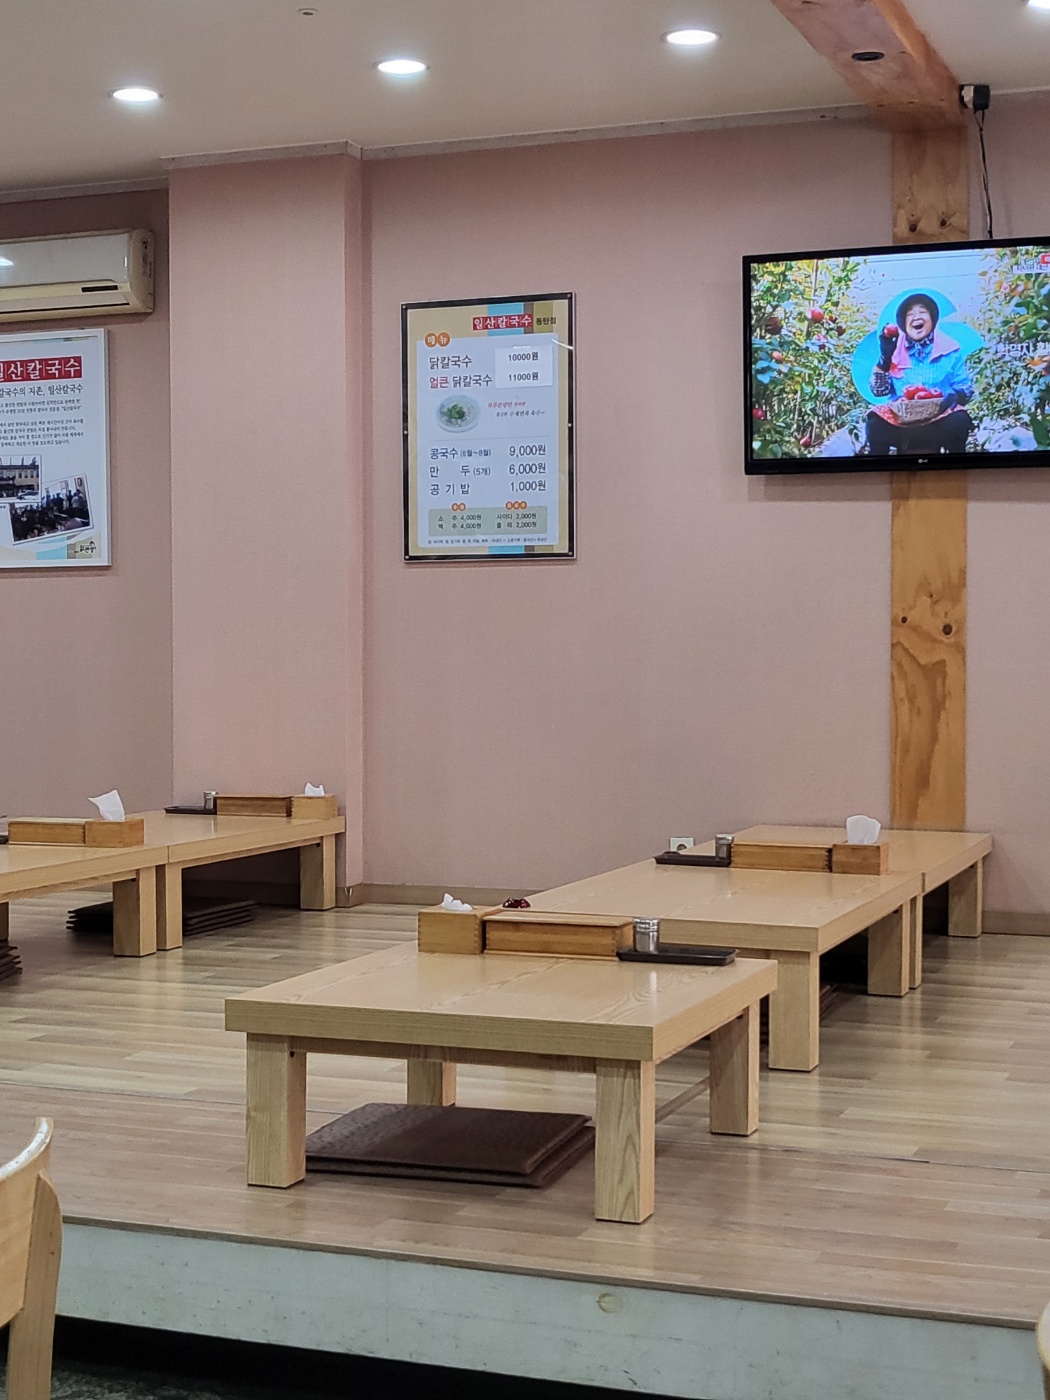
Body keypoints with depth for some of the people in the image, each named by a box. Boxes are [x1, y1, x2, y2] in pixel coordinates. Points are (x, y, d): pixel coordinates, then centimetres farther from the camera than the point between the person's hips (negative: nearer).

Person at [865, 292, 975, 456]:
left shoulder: (950, 349, 7)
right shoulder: (894, 349, 9)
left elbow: (966, 388, 3)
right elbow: (878, 391, 4)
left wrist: (953, 397, -20)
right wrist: (885, 357, -6)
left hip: (939, 421, 0)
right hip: (899, 422, 0)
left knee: (958, 420, -32)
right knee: (876, 420, -29)